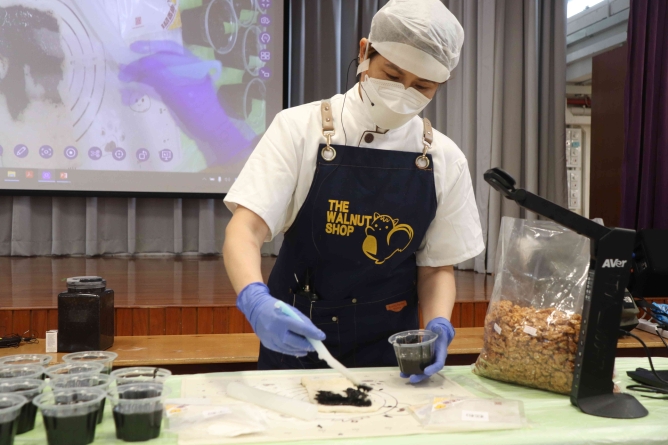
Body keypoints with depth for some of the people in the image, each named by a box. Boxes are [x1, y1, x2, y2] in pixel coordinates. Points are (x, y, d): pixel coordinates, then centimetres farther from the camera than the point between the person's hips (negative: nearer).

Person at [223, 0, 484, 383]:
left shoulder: (445, 160, -4)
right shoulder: (300, 128, -12)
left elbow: (437, 266, 3)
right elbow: (245, 229, -18)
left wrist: (438, 325, -17)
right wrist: (255, 301, -37)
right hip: (295, 339, -1)